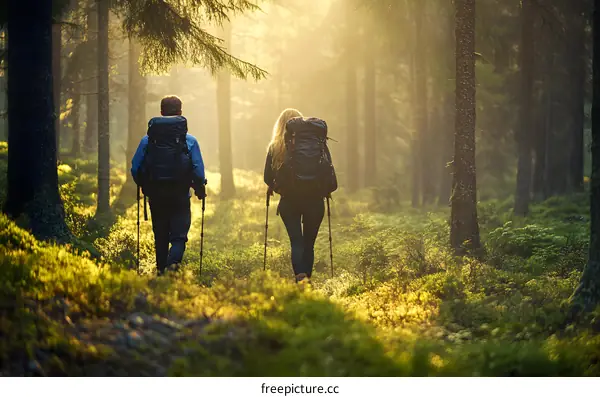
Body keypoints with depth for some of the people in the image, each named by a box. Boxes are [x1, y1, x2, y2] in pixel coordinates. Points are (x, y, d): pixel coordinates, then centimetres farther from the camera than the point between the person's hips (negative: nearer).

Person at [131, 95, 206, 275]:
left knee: (160, 237, 16)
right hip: (180, 197, -2)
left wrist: (145, 187, 16)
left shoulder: (148, 140, -1)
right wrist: (200, 190, 9)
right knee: (179, 237, 1)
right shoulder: (190, 141, -5)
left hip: (156, 196, 2)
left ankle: (161, 269, 20)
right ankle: (172, 263, -25)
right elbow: (198, 171, -9)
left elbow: (135, 168, -2)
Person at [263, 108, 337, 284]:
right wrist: (325, 191, 16)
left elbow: (268, 178, 1)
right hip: (314, 201, 1)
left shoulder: (275, 147, -1)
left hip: (289, 201, -1)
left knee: (296, 242, -2)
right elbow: (330, 172, -1)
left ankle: (300, 277, -23)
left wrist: (274, 186, 23)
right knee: (309, 243, 14)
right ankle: (307, 280, 17)